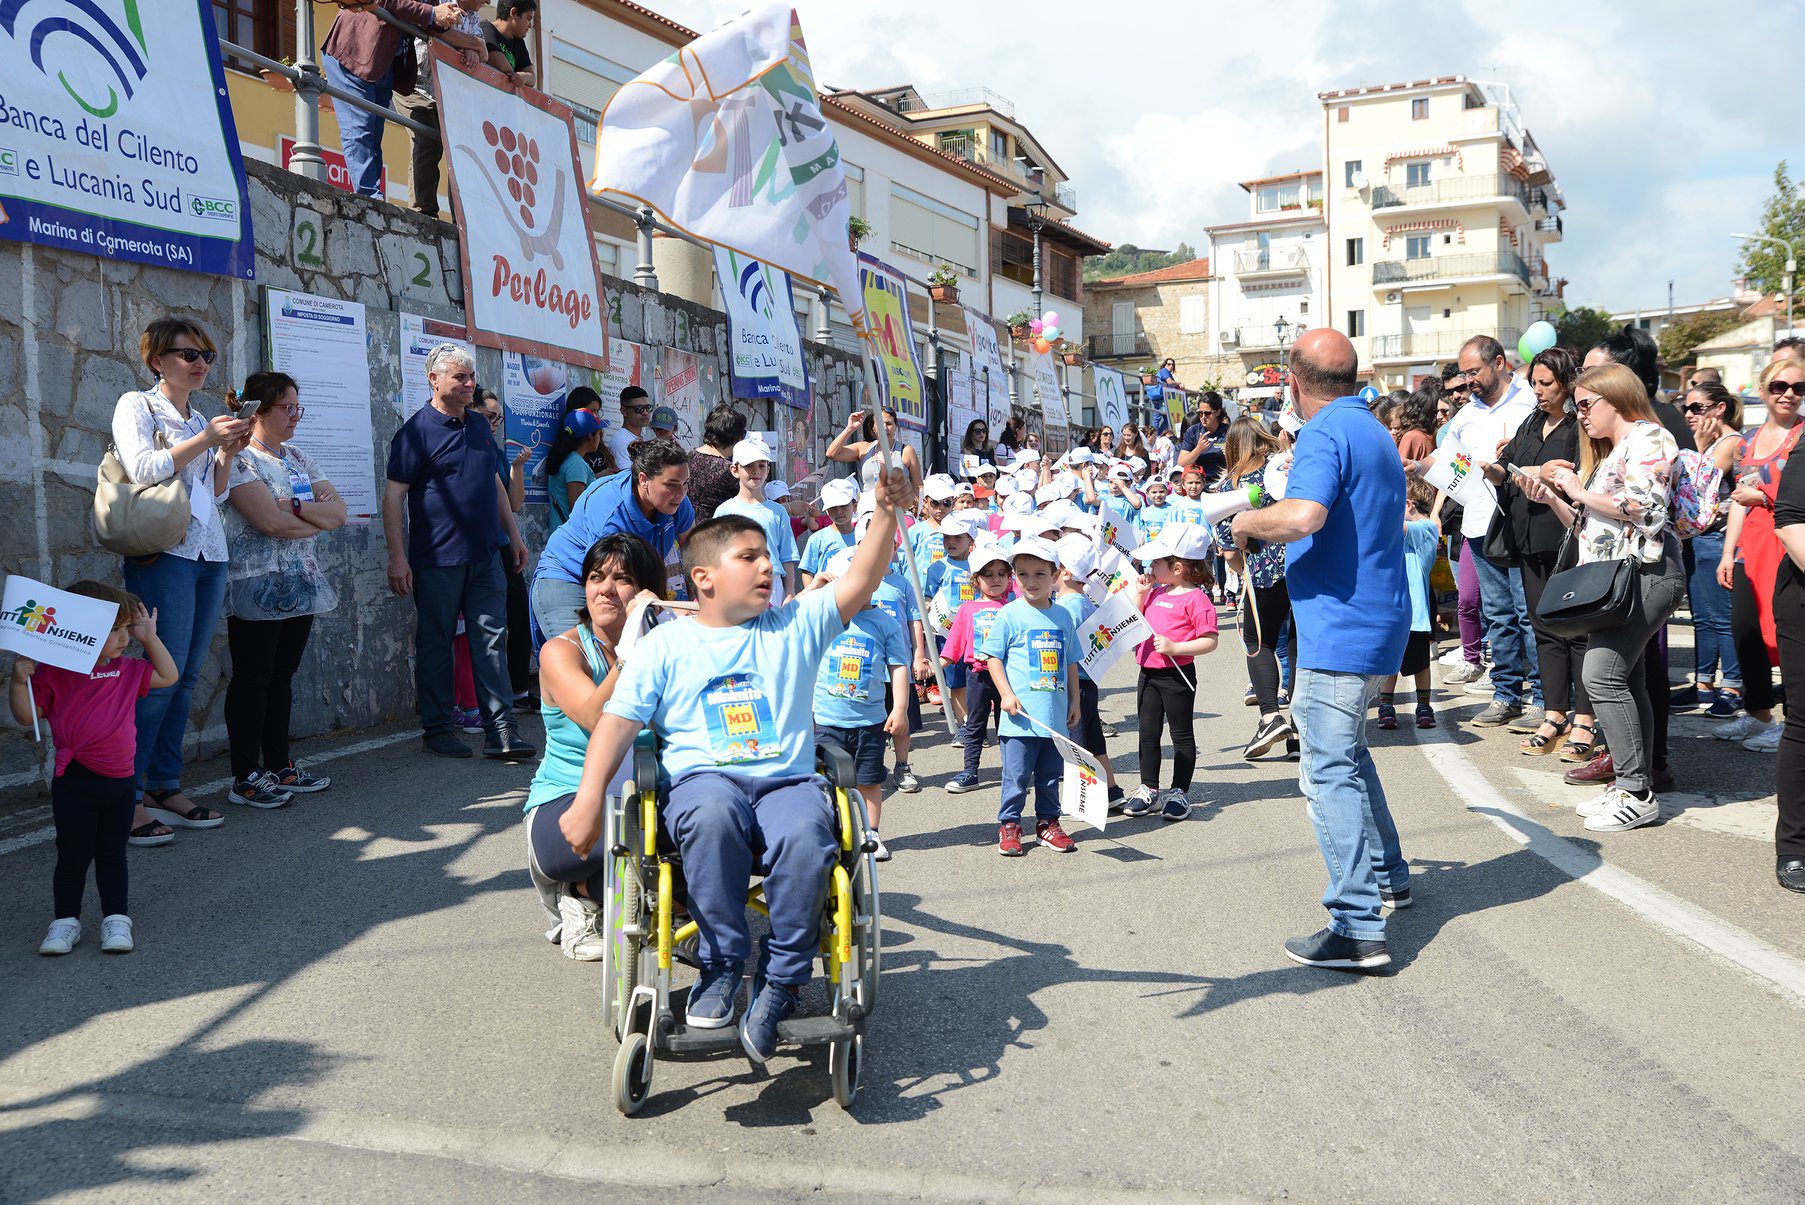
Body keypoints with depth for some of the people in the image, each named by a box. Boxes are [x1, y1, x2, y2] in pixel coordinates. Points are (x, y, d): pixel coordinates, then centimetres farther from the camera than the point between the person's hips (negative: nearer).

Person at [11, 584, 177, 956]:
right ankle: (65, 921, 18)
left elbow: (168, 676, 17)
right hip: (76, 782, -4)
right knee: (73, 855, 4)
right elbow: (25, 714, -5)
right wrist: (19, 682, -22)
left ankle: (116, 919, 21)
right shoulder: (54, 673, -7)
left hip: (121, 782, 4)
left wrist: (150, 639, 8)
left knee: (112, 854, 13)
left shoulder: (127, 670, 8)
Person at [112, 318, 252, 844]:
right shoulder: (136, 406, 1)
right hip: (164, 552, -7)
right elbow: (143, 468, -14)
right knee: (163, 676, -11)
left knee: (185, 677, 7)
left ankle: (165, 787, 13)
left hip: (209, 554, 7)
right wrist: (205, 440, -13)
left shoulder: (201, 419, 20)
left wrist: (229, 452, 5)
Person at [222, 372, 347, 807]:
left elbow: (338, 511, 5)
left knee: (282, 678, 12)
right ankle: (245, 778, 5)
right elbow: (272, 522, -20)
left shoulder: (297, 458, 15)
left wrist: (295, 506, -12)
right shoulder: (238, 457, -8)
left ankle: (280, 767, 19)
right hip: (257, 588, -7)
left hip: (300, 585, 7)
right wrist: (318, 518, -4)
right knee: (252, 681, -1)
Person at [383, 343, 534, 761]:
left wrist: (513, 534, 19)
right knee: (434, 645, 4)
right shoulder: (416, 430, -6)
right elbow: (393, 496, -9)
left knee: (492, 641, 2)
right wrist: (397, 557, -14)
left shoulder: (479, 426, 14)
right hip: (437, 559, -6)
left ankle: (500, 731, 2)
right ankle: (436, 730, 15)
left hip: (485, 556, 6)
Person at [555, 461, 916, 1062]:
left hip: (789, 780, 1)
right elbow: (618, 721, 6)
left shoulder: (795, 626, 16)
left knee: (806, 836, -35)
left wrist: (885, 513, -9)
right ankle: (721, 964, -19)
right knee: (711, 816, -39)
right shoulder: (665, 644, 12)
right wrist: (589, 799, -7)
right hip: (703, 778, -1)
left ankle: (782, 980, -17)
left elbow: (858, 583, 5)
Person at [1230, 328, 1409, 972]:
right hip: (1379, 622, 10)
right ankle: (1387, 876, 37)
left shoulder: (1324, 434, -14)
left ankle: (1358, 929, -9)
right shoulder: (1376, 434, 19)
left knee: (1329, 771, -8)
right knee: (1345, 751, 25)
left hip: (1339, 627, -10)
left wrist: (1248, 521, -13)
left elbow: (1303, 515, -31)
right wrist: (1267, 528, 31)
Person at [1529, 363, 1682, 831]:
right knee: (1626, 680, 8)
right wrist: (1554, 499, 11)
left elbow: (1645, 506, -17)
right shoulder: (1606, 452, 25)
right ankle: (1636, 787, 11)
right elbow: (1591, 528, 25)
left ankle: (1636, 792, -13)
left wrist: (1581, 491, -9)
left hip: (1644, 573, -10)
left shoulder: (1647, 438, -4)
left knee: (1602, 674, -17)